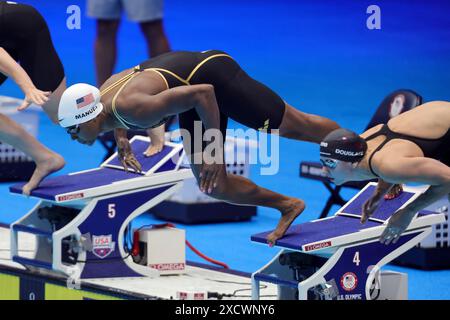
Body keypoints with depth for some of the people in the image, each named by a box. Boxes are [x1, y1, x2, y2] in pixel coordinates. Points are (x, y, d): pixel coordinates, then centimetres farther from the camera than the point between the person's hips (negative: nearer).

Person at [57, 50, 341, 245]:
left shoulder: (132, 109, -36)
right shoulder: (100, 95, -8)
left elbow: (201, 93, -36)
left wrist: (216, 150, -30)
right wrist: (121, 138, 14)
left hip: (211, 74, -9)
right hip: (191, 81, 9)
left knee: (294, 127, 6)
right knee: (212, 185, 8)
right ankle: (288, 206, 22)